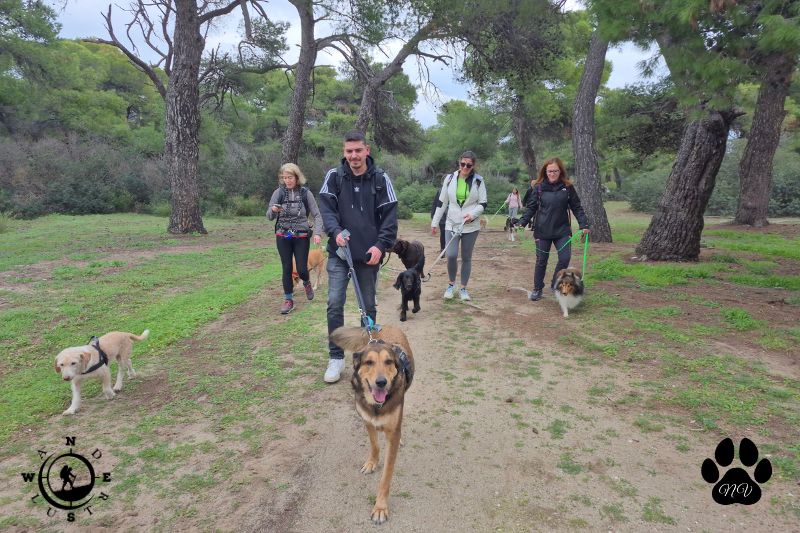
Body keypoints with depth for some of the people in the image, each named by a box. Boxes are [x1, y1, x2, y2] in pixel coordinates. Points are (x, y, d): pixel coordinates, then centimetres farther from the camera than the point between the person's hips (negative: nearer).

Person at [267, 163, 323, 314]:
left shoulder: (306, 193, -5)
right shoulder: (279, 192, -2)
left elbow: (317, 215, -3)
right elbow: (269, 217, -1)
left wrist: (317, 233, -18)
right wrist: (273, 210, -24)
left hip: (302, 236, -1)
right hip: (283, 236, 1)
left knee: (302, 269, 0)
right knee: (287, 268, 3)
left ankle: (306, 282, 35)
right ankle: (288, 299, 16)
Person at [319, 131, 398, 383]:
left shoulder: (380, 179, -2)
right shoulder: (334, 176, 1)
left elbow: (390, 215, -3)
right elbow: (326, 207, -5)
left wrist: (380, 245, -15)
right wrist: (336, 231, -23)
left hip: (369, 253, 0)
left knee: (369, 306, 10)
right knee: (335, 303, -5)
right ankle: (336, 357, 9)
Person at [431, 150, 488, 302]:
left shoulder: (478, 181, -2)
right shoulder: (450, 179, 1)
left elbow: (483, 204, 0)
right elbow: (442, 202, 6)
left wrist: (473, 214, -19)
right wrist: (435, 222, 6)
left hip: (471, 226, 0)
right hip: (451, 224, 0)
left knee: (466, 258, 7)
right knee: (451, 255, -12)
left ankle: (463, 288, 21)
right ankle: (451, 284, 12)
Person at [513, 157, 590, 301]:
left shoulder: (567, 187, 2)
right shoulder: (538, 187, 0)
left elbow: (576, 207, 5)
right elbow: (531, 207, 0)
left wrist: (584, 224, -4)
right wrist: (522, 222, -13)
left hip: (562, 230, 1)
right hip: (542, 231, -1)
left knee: (565, 258, -7)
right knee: (541, 261, 6)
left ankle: (555, 285, 16)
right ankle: (537, 289, 22)